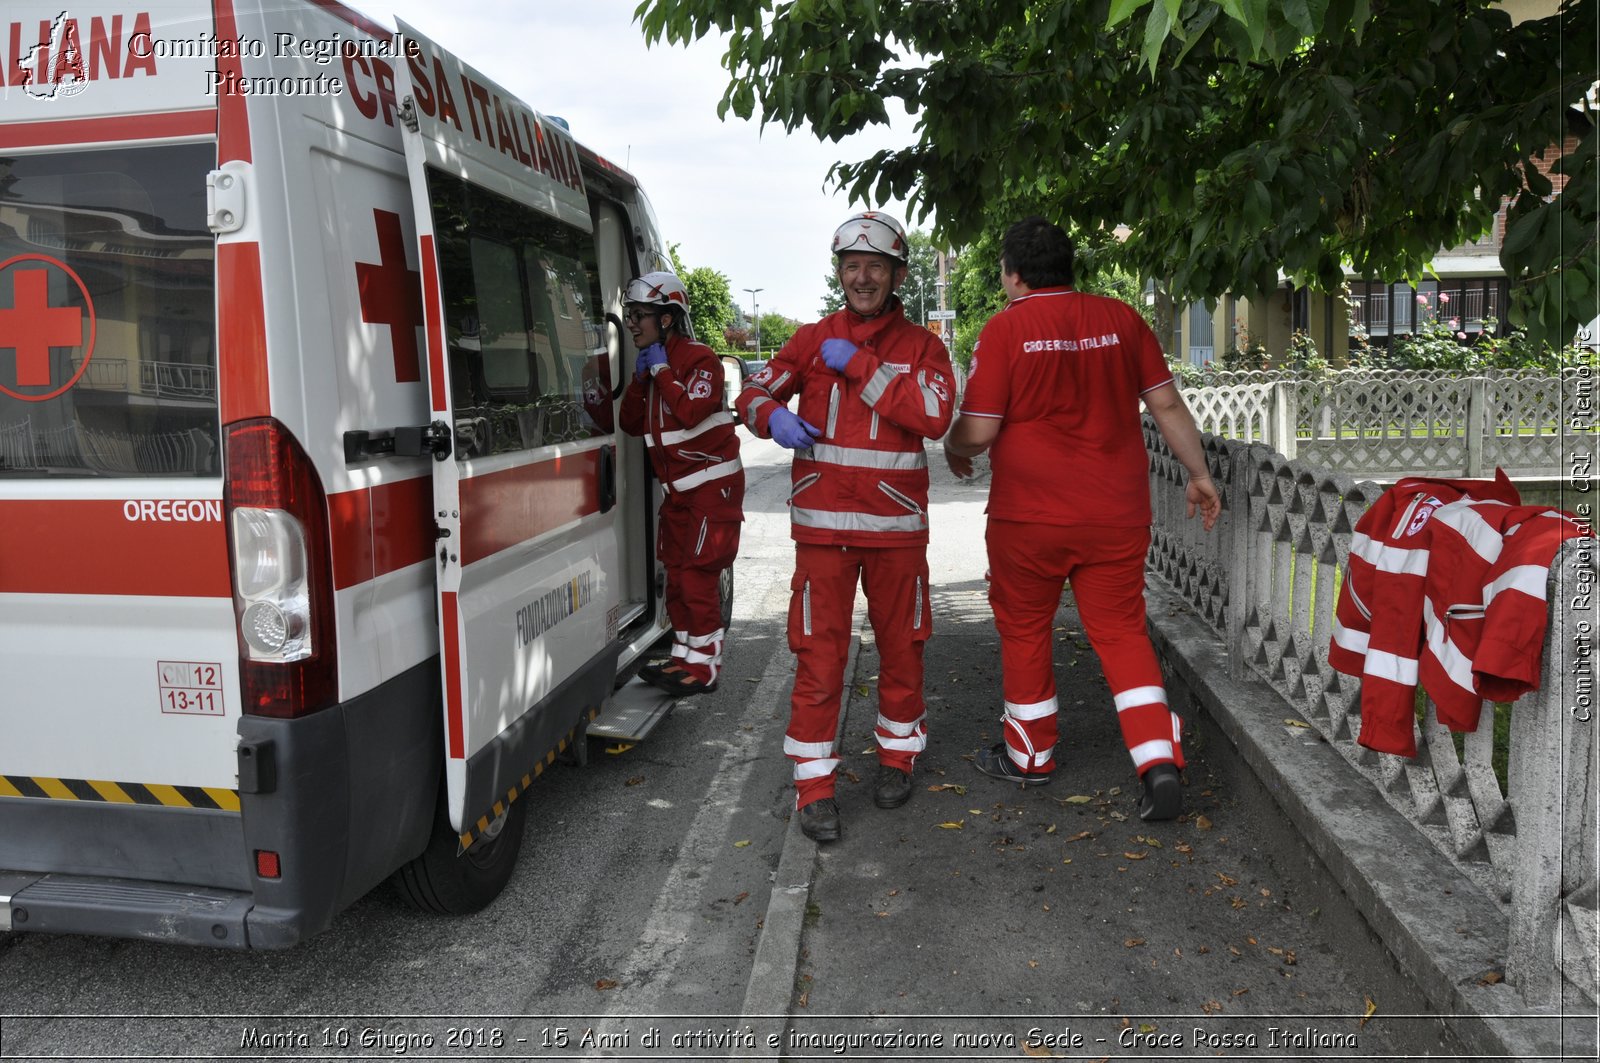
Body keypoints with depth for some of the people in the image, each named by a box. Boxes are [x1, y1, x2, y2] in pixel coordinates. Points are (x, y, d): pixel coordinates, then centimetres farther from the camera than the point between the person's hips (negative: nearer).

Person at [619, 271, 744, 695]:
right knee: (677, 575, 13)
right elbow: (632, 424, 11)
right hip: (677, 489, 9)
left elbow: (691, 411, -29)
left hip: (713, 484, -9)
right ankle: (684, 659, 23)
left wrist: (662, 370, -18)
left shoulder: (699, 359, -13)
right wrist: (640, 378, -1)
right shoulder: (652, 363, 13)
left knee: (698, 575, -9)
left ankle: (703, 666, 0)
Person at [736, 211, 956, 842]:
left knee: (901, 645, 11)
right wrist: (773, 416, -11)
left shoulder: (921, 346, 4)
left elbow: (934, 415, -13)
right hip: (823, 523, 0)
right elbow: (754, 392, 13)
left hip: (896, 523, 0)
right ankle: (814, 784, 7)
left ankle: (897, 755, 32)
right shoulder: (813, 340, 8)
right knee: (819, 653, -3)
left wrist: (860, 366, -14)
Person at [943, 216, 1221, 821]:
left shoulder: (1006, 329, -9)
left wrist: (954, 450, 10)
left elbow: (978, 430, -11)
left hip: (1029, 513, -3)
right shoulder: (1120, 319, 3)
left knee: (1024, 629, 15)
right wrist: (1198, 474, 16)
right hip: (1116, 514, 3)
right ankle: (1159, 759, -2)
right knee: (1121, 631, 11)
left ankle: (1030, 755, 28)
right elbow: (1168, 405, 6)